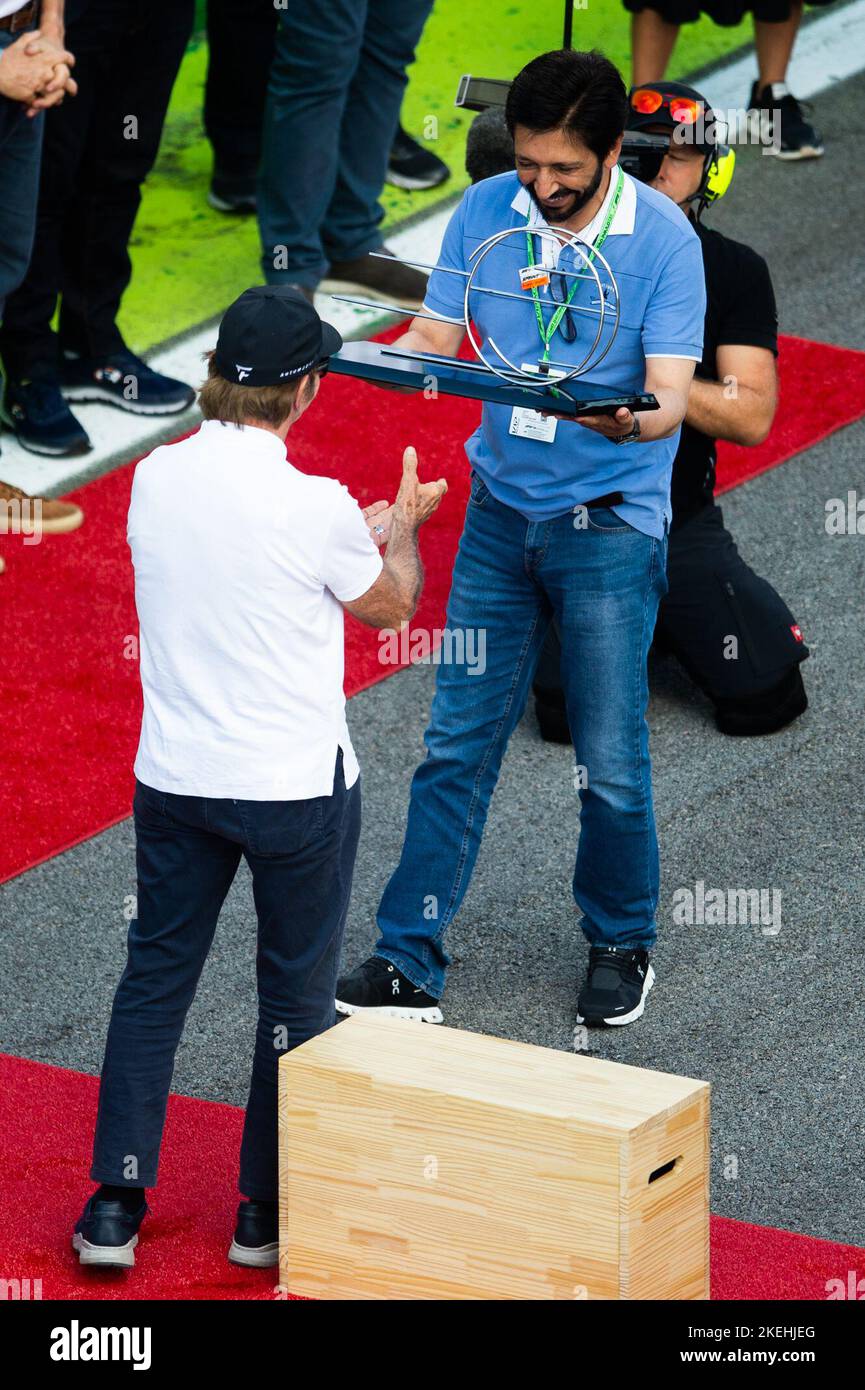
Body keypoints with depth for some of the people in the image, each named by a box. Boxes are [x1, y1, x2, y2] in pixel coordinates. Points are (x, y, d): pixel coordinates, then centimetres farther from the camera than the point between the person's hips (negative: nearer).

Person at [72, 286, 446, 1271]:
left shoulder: (156, 478, -5)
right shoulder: (315, 507, -20)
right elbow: (390, 608, -1)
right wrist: (403, 525, 20)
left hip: (174, 777, 4)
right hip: (296, 787, -4)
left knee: (154, 978, 15)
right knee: (296, 996, 11)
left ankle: (114, 1204, 15)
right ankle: (267, 1214, 19)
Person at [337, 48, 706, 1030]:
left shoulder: (663, 238, -13)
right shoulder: (486, 211, -2)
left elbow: (671, 395, -18)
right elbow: (434, 339, 1)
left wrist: (632, 421, -41)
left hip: (609, 521, -3)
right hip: (501, 508, 3)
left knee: (609, 761, 4)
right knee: (457, 741, 4)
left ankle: (622, 945, 26)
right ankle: (408, 964, 8)